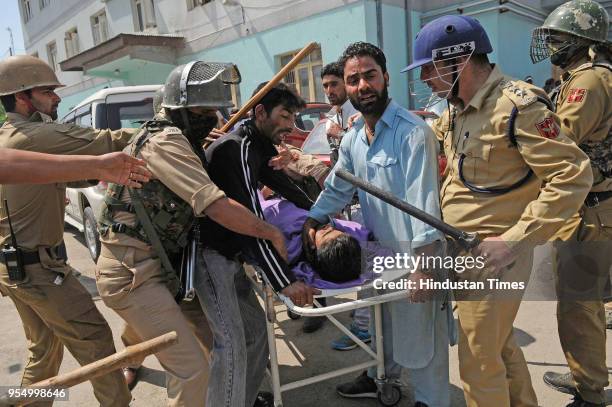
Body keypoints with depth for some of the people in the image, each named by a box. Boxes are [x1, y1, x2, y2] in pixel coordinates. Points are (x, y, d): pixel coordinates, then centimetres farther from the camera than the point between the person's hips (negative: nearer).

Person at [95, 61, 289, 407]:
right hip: (131, 272, -10)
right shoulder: (166, 142, -18)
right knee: (192, 369, -12)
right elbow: (217, 207, -27)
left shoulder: (181, 141, 14)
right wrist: (271, 232, -17)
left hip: (154, 264, 10)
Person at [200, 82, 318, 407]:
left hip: (228, 253, 10)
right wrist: (284, 281, -30)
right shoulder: (236, 148, -21)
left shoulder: (258, 148, 10)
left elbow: (285, 187, 24)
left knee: (254, 328, 13)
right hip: (210, 254, -10)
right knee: (231, 342, -11)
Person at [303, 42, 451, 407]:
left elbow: (422, 199, -25)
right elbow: (337, 188, 13)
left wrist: (424, 264, -28)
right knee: (383, 320, 26)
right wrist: (314, 219, -2)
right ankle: (380, 378, 48)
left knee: (421, 332, 8)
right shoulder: (353, 138, 5)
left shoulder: (412, 131, -20)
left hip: (414, 253, -7)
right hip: (379, 250, 8)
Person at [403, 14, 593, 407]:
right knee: (500, 345, 25)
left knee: (480, 364, 5)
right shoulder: (456, 109, 8)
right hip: (462, 253, 8)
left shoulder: (518, 105, -18)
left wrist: (515, 241, -22)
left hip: (491, 257, -8)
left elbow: (573, 176, -19)